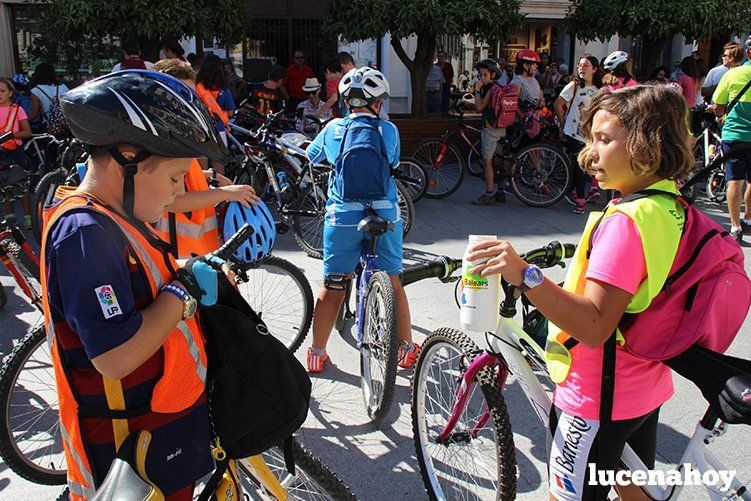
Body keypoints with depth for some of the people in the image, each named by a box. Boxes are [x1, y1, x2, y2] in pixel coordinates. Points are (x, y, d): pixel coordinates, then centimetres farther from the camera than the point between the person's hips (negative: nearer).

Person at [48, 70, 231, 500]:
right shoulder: (84, 233, -26)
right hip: (137, 452, -9)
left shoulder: (111, 220, 6)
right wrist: (187, 289, -22)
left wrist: (195, 273, 0)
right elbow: (116, 358, -31)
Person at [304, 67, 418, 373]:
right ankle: (406, 349, 26)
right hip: (384, 214, 0)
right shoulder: (389, 130, 2)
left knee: (332, 286, 9)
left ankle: (316, 355, 18)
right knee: (392, 282, 14)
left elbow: (310, 157, 20)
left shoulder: (333, 128, 4)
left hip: (342, 215, 0)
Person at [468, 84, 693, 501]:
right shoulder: (673, 209, 2)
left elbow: (594, 326, -33)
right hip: (647, 388, 9)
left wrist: (525, 276, -41)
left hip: (598, 397, -9)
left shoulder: (625, 221, -27)